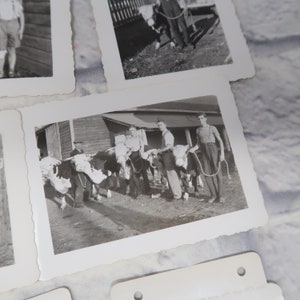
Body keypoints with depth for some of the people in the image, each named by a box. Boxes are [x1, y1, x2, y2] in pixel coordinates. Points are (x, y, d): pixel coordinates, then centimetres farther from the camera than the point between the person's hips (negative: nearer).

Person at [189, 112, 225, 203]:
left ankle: (220, 195, 3)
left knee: (217, 172, -4)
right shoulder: (198, 130, 12)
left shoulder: (212, 128, -1)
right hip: (204, 152, 4)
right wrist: (193, 149, -7)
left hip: (213, 150, -3)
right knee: (207, 173, -3)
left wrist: (222, 153, -13)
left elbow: (220, 141, -3)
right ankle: (213, 195, 7)